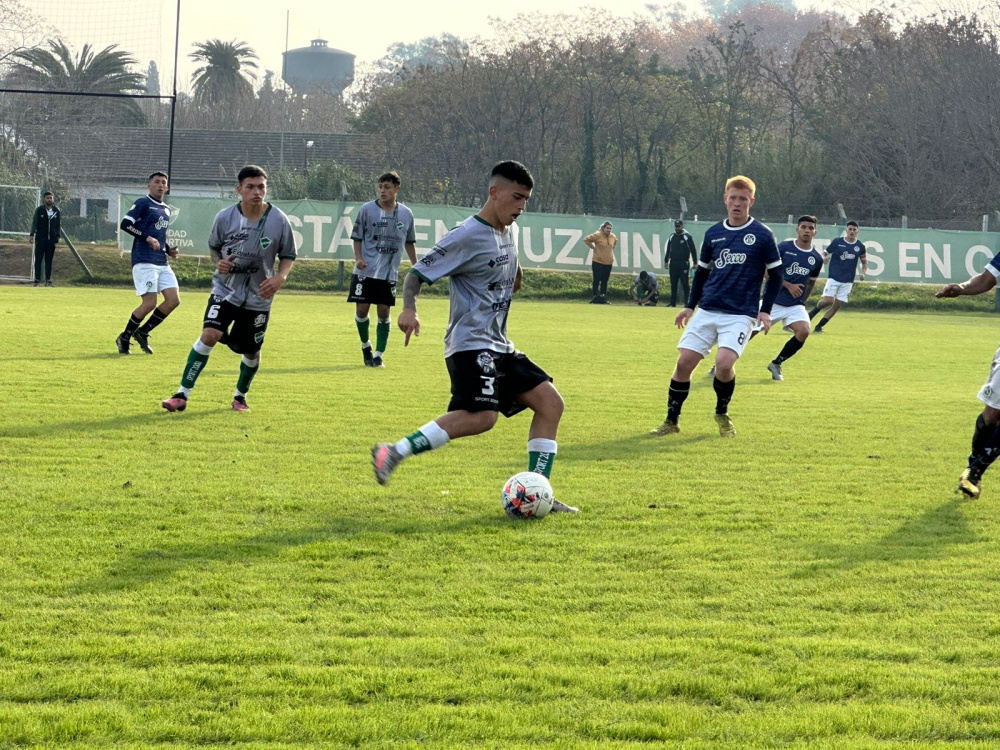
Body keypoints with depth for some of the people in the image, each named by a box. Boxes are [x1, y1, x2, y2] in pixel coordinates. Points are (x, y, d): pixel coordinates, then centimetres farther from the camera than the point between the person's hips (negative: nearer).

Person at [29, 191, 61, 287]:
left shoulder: (56, 210, 7)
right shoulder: (39, 210, -2)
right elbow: (35, 222, -6)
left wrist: (57, 236, 8)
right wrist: (32, 235, -16)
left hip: (51, 239, 2)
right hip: (40, 239, -2)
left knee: (49, 260, 5)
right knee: (38, 259, -2)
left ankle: (48, 280, 7)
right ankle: (37, 280, 0)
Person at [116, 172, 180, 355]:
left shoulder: (166, 209, 20)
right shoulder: (143, 204, -4)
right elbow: (125, 224, -14)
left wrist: (168, 250, 14)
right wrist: (147, 238, -21)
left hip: (162, 262, 8)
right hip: (144, 261, -8)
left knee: (173, 300, -3)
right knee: (149, 303, -14)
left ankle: (142, 333, 12)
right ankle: (124, 338, 4)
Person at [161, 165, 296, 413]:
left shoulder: (279, 221, -8)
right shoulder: (225, 218, -8)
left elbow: (288, 256, 4)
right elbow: (213, 246, 11)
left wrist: (280, 277, -15)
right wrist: (218, 262, -11)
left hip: (258, 297, 1)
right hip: (225, 290, -1)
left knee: (252, 351, 9)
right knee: (209, 334, -20)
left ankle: (240, 396, 37)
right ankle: (182, 395, -15)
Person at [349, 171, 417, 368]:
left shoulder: (406, 214, 4)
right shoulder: (367, 210, -3)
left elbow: (409, 242, 17)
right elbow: (357, 237, 3)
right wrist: (358, 258, -12)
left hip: (389, 273, 1)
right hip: (365, 271, -1)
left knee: (384, 312, -1)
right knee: (361, 309, -3)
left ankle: (379, 354, 7)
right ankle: (366, 345, 21)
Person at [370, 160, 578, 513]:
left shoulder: (510, 232, 14)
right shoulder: (467, 236, -12)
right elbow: (417, 274, -12)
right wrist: (409, 309, -29)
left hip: (499, 346, 9)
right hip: (470, 343, -9)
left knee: (550, 402, 2)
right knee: (481, 415, -28)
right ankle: (395, 452, -26)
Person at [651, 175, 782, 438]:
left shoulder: (762, 235, -2)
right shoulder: (713, 233, 9)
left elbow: (775, 275, 4)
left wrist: (765, 310, -4)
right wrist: (690, 306, 16)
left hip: (741, 314, -4)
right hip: (707, 310, 4)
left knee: (724, 362, -23)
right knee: (684, 361, -6)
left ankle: (722, 414, 5)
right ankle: (671, 421, 8)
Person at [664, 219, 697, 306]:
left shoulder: (687, 237, -4)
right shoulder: (672, 237, 13)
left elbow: (693, 250, -6)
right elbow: (668, 250, 20)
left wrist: (695, 263, -11)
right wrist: (666, 261, 19)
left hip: (684, 263, -5)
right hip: (673, 263, 5)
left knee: (685, 284, -6)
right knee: (673, 284, 8)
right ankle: (673, 303, 13)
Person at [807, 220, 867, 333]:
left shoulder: (860, 246, 5)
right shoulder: (837, 242, -1)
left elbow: (864, 263, 17)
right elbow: (826, 254, 7)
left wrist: (863, 273, -1)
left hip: (847, 281, 3)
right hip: (834, 277, -3)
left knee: (838, 305, -1)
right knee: (828, 300, -18)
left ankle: (819, 326, 8)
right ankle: (813, 312, 10)